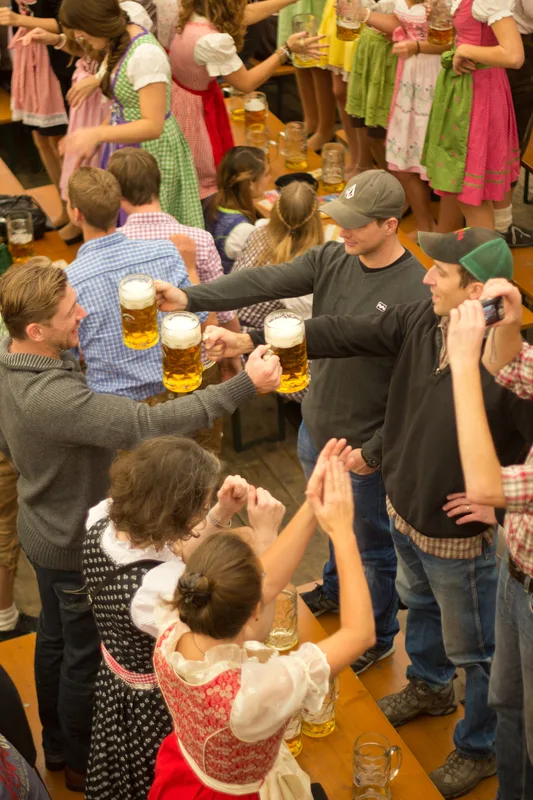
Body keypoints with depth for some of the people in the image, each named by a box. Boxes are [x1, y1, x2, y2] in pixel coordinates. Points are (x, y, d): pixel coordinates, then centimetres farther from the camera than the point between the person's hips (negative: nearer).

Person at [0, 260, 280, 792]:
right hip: (76, 545, -9)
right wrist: (245, 385, -41)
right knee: (87, 657, 13)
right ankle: (82, 764, 35)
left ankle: (56, 745, 48)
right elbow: (149, 424, -43)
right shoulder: (52, 398, -39)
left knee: (54, 638, 26)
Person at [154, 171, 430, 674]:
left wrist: (374, 451, -19)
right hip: (316, 427, 6)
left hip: (364, 446, -6)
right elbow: (264, 283, -17)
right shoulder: (331, 259, -7)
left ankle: (378, 634, 39)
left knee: (372, 545, 16)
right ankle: (336, 590, 58)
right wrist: (190, 298, -30)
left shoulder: (416, 292, -26)